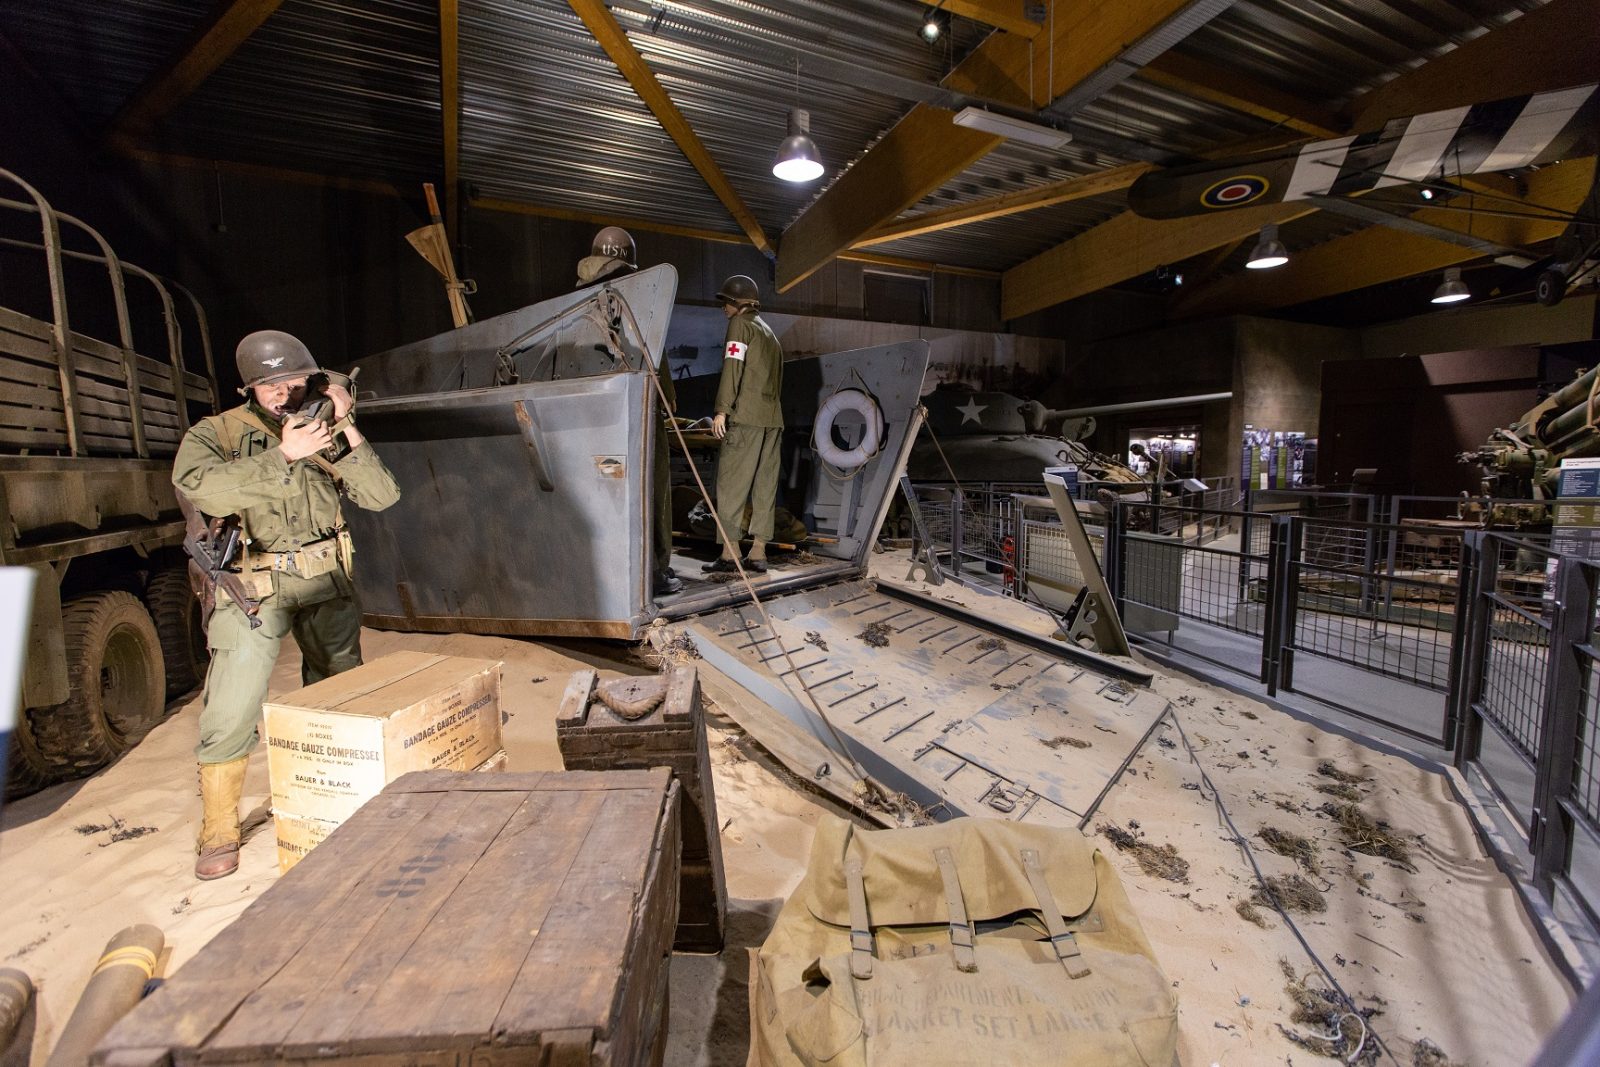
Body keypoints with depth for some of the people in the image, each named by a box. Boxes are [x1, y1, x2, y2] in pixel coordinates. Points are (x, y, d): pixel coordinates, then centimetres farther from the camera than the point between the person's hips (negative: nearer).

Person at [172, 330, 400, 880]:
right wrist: (283, 455, -27)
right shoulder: (215, 433, -2)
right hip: (252, 586, -2)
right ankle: (219, 834, 15)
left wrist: (347, 430, -16)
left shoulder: (324, 433, 4)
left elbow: (381, 496, -7)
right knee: (231, 715, -4)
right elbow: (200, 488, -23)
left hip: (326, 583, 3)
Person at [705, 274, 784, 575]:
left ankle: (729, 553, -8)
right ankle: (758, 553, 6)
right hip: (773, 418, 8)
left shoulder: (740, 325, 1)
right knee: (765, 486, 4)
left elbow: (733, 367, -12)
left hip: (746, 416, -8)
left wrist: (722, 410, -16)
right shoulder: (769, 331, 26)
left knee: (731, 484, -6)